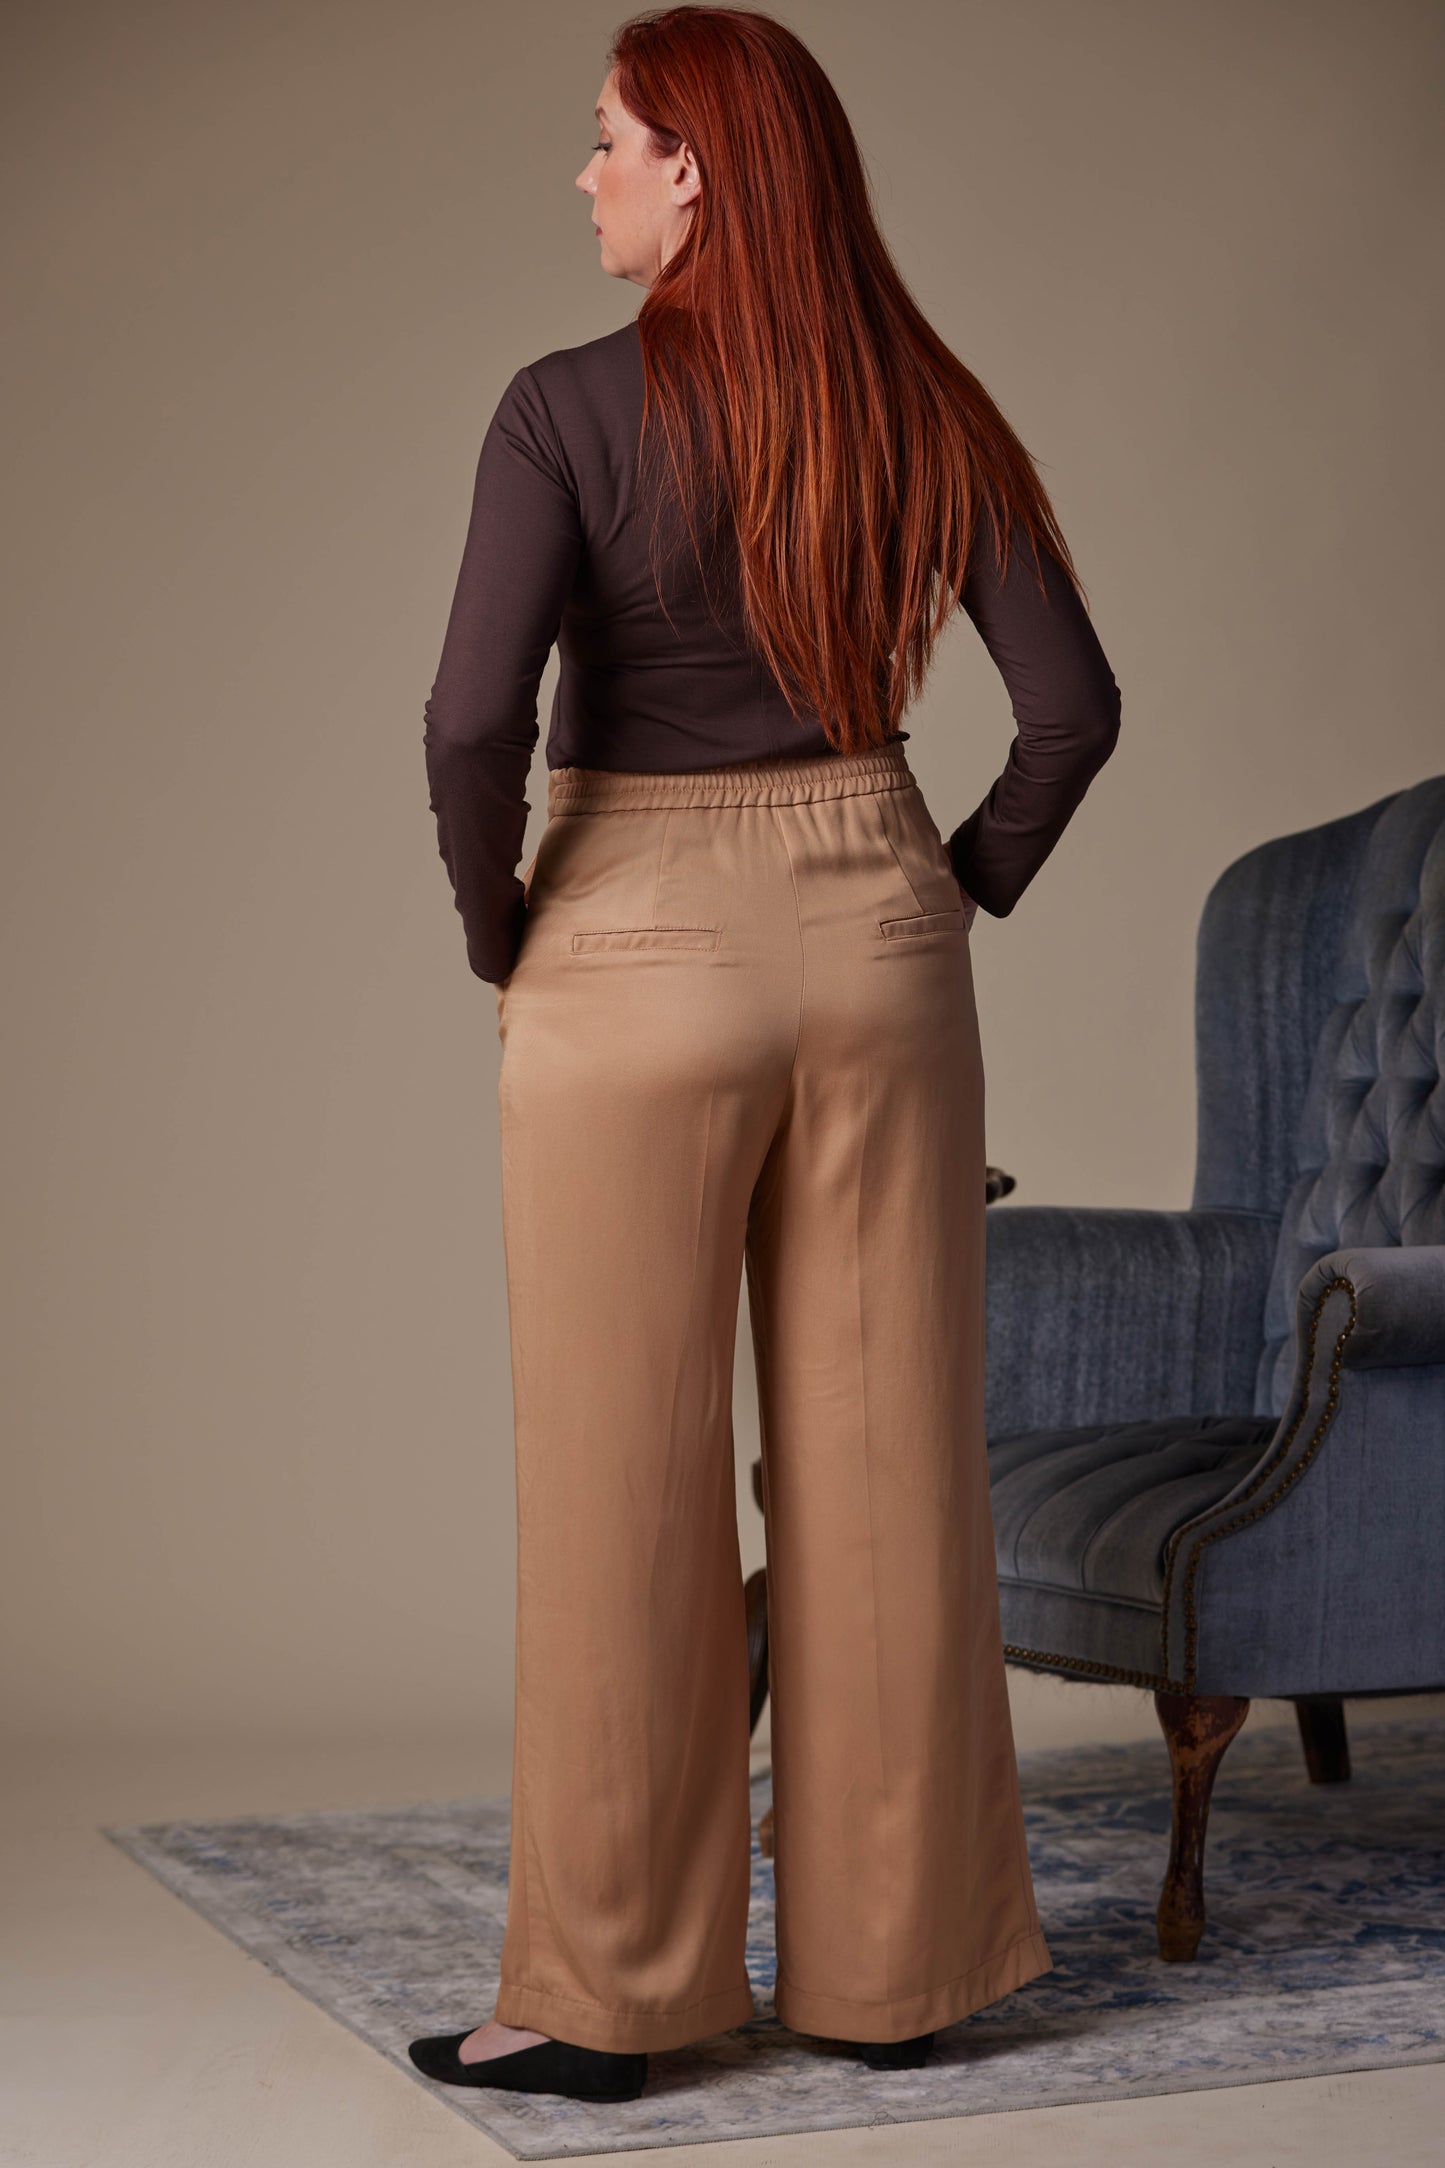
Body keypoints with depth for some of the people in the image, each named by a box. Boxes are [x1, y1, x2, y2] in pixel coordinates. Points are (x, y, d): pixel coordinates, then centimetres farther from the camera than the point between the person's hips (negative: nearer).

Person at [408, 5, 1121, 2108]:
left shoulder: (572, 409, -12)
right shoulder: (926, 411, 2)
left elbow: (476, 717, -21)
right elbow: (1075, 705, 0)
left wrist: (497, 927, -3)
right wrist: (951, 900, 12)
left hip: (640, 964, -4)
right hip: (872, 949, 4)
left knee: (623, 1488, 4)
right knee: (887, 1470, 9)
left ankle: (606, 1992, 13)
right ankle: (893, 1962, 19)